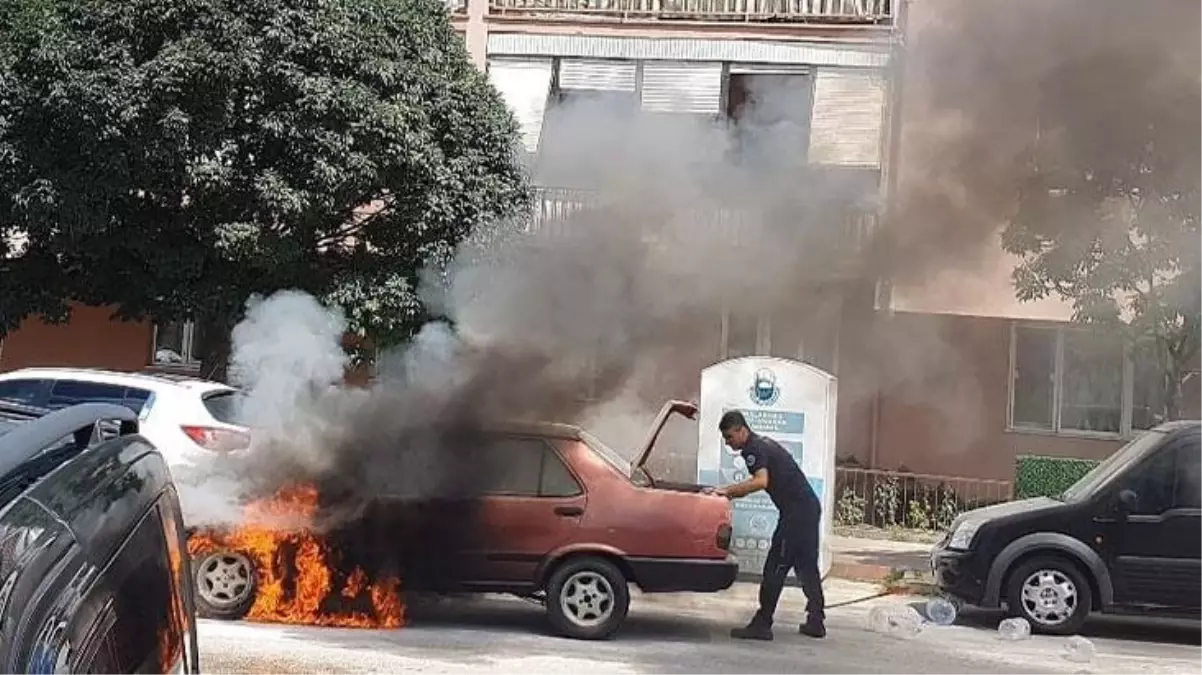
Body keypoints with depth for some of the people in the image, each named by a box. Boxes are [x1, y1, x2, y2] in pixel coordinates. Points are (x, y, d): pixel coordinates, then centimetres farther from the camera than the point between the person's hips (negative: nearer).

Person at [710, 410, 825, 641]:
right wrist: (732, 492, 21)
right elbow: (759, 479, 30)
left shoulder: (754, 450, -12)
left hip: (796, 511, -10)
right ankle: (816, 622, 18)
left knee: (775, 567, -7)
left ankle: (762, 625, -5)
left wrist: (728, 491, -25)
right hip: (809, 507, 10)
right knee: (806, 566, 15)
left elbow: (761, 481, -29)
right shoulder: (762, 443, 19)